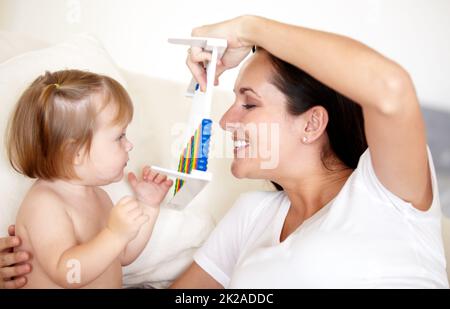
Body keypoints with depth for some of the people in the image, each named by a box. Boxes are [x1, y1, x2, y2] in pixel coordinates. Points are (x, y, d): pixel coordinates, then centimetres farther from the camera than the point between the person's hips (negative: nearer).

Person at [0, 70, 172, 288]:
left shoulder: (97, 195, 7)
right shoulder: (43, 203, -18)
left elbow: (124, 256, 12)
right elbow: (66, 275, -27)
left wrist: (147, 207, 4)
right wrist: (115, 235, -35)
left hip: (113, 284, 6)